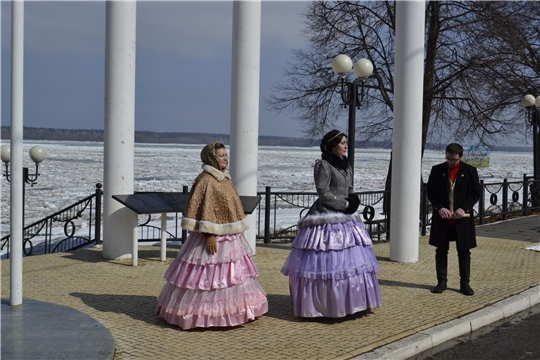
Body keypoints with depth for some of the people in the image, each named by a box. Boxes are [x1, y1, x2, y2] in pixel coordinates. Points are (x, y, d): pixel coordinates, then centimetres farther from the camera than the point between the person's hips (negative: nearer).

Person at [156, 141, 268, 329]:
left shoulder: (225, 178, 13)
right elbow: (204, 211, -19)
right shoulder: (205, 180, -14)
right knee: (209, 276, -4)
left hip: (230, 237, 10)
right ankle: (203, 314, 7)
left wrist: (236, 231, 20)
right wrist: (209, 235, -23)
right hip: (213, 237, -10)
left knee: (233, 274, 15)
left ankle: (231, 310, 26)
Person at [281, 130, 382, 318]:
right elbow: (324, 193, -14)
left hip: (345, 218, 8)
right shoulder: (324, 165, -8)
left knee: (349, 261, 6)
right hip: (327, 220, -8)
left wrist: (352, 202, 2)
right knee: (328, 263, -8)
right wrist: (345, 204, -10)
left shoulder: (345, 165, 16)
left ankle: (348, 302, 14)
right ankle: (324, 306, 0)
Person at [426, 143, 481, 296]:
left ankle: (465, 283, 15)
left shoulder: (470, 171, -1)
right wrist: (439, 208, -11)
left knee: (464, 251, 5)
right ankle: (442, 282, 17)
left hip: (462, 217, -1)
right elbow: (430, 191, 3)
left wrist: (464, 208, -12)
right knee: (441, 250, 7)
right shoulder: (437, 170, 1)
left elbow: (476, 192, 0)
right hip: (442, 217, 1)